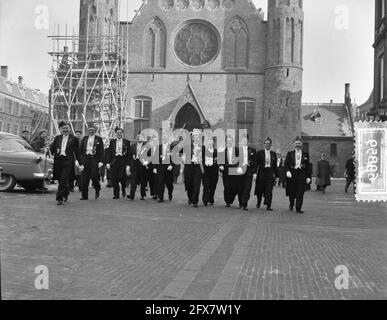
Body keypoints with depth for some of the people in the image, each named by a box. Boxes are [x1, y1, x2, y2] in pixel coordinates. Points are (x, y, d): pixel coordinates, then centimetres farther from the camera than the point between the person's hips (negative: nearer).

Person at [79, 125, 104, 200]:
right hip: (85, 159, 3)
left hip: (94, 159, -3)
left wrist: (101, 162, -9)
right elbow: (81, 151, 13)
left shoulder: (99, 139, 5)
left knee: (93, 176, -11)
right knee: (84, 178, 1)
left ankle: (97, 190, 18)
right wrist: (81, 162, 7)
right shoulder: (84, 139, 14)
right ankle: (84, 196, 7)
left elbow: (101, 151, 1)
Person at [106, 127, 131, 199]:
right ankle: (116, 194, 9)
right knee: (114, 179, -1)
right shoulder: (112, 142, 13)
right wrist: (108, 162, 1)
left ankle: (123, 190, 17)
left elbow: (129, 154, 3)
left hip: (123, 161, -2)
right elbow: (109, 153, 11)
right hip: (114, 161, 2)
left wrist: (128, 164, -4)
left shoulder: (127, 142, 6)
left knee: (122, 177, -13)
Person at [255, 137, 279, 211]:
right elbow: (256, 164, 0)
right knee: (260, 190, 7)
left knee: (269, 190, -6)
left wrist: (276, 175, 10)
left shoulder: (273, 154, 11)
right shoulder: (260, 153, 3)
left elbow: (275, 166, 13)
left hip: (270, 173, 1)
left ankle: (268, 206, -6)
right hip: (262, 173, -1)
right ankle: (258, 202, 30)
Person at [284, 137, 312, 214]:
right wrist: (287, 171, -16)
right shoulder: (290, 154, 8)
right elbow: (286, 164, 2)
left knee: (300, 192, -7)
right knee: (291, 192, 7)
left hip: (301, 174, 0)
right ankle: (291, 204, 34)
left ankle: (298, 208, -3)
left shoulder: (305, 155, 9)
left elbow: (307, 167, 9)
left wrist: (308, 177, 3)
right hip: (292, 174, 0)